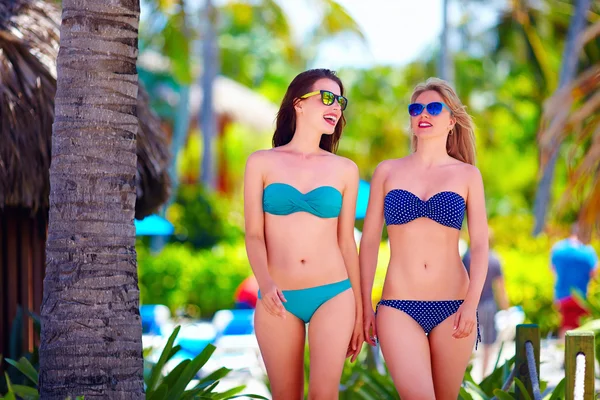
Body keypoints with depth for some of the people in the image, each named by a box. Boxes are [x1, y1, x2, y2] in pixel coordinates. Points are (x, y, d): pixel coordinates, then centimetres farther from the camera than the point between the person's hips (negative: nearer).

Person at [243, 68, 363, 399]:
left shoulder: (345, 170, 6)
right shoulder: (262, 162, 4)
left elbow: (346, 242, 10)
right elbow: (253, 235, 0)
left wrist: (359, 312, 9)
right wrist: (266, 283, -19)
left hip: (333, 295, 0)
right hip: (278, 300, 0)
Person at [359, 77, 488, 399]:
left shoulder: (467, 175, 8)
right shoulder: (388, 171, 9)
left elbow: (480, 244, 2)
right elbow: (369, 240, 9)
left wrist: (472, 303, -11)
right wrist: (365, 305, 5)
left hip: (452, 307, 1)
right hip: (399, 307, -1)